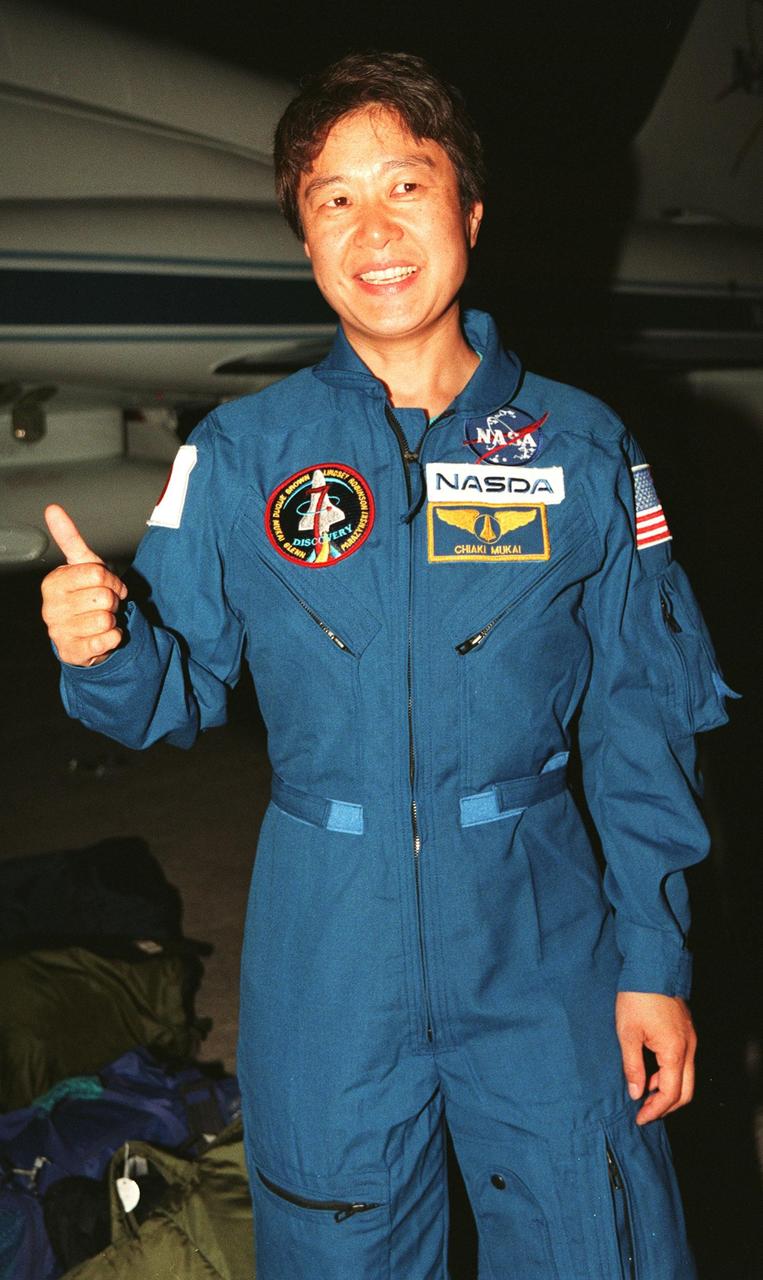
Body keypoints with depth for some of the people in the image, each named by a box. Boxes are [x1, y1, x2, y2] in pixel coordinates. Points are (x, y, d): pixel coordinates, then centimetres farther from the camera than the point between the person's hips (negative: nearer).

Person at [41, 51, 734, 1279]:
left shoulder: (582, 446, -2)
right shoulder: (241, 454, -1)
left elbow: (643, 722, 1)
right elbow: (179, 693, 3)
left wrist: (655, 957, -2)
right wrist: (106, 650, -20)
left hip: (542, 943, 0)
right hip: (326, 950, 1)